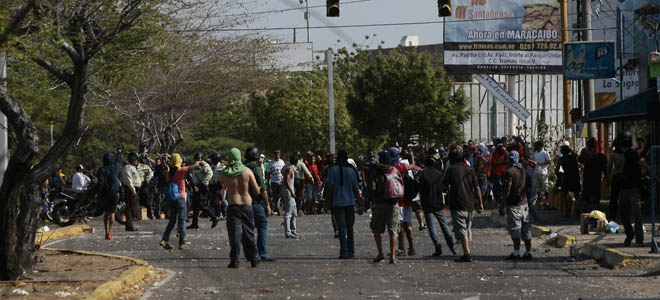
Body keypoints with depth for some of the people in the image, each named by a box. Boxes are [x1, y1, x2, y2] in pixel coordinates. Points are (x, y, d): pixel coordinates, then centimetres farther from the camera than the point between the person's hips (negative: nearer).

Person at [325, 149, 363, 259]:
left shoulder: (333, 170, -4)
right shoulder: (351, 170, 3)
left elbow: (330, 187, -8)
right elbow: (356, 189, 2)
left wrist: (329, 201, 0)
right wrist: (360, 206, 5)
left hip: (337, 203, -2)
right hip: (350, 202, 2)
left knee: (341, 229, -3)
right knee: (349, 228, 14)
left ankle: (344, 252, -10)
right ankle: (351, 252, 15)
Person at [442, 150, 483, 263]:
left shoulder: (451, 169, -5)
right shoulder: (470, 170, 8)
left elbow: (444, 184, -1)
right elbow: (477, 188, 7)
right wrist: (480, 203, 13)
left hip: (457, 205, -5)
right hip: (470, 205, 5)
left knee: (461, 229, -9)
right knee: (468, 228, 17)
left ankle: (467, 254, -21)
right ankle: (467, 252, 22)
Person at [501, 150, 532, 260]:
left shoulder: (510, 172, -12)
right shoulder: (524, 171, 10)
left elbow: (507, 190, -14)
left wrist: (502, 206, -9)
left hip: (514, 205, -7)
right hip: (524, 203, 7)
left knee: (515, 228, -6)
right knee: (526, 228, 9)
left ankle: (516, 252, -10)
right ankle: (528, 252, 11)